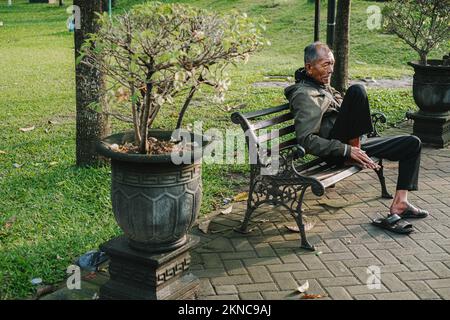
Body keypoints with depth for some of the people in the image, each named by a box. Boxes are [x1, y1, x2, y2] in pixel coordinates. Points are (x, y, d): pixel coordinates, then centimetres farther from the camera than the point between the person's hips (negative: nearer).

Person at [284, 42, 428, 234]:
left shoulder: (323, 87, 21)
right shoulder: (304, 95, -11)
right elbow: (306, 140, -22)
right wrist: (348, 150, -24)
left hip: (352, 146, 10)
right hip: (336, 151, -10)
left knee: (413, 143, 10)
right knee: (356, 90, -23)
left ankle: (399, 204, 0)